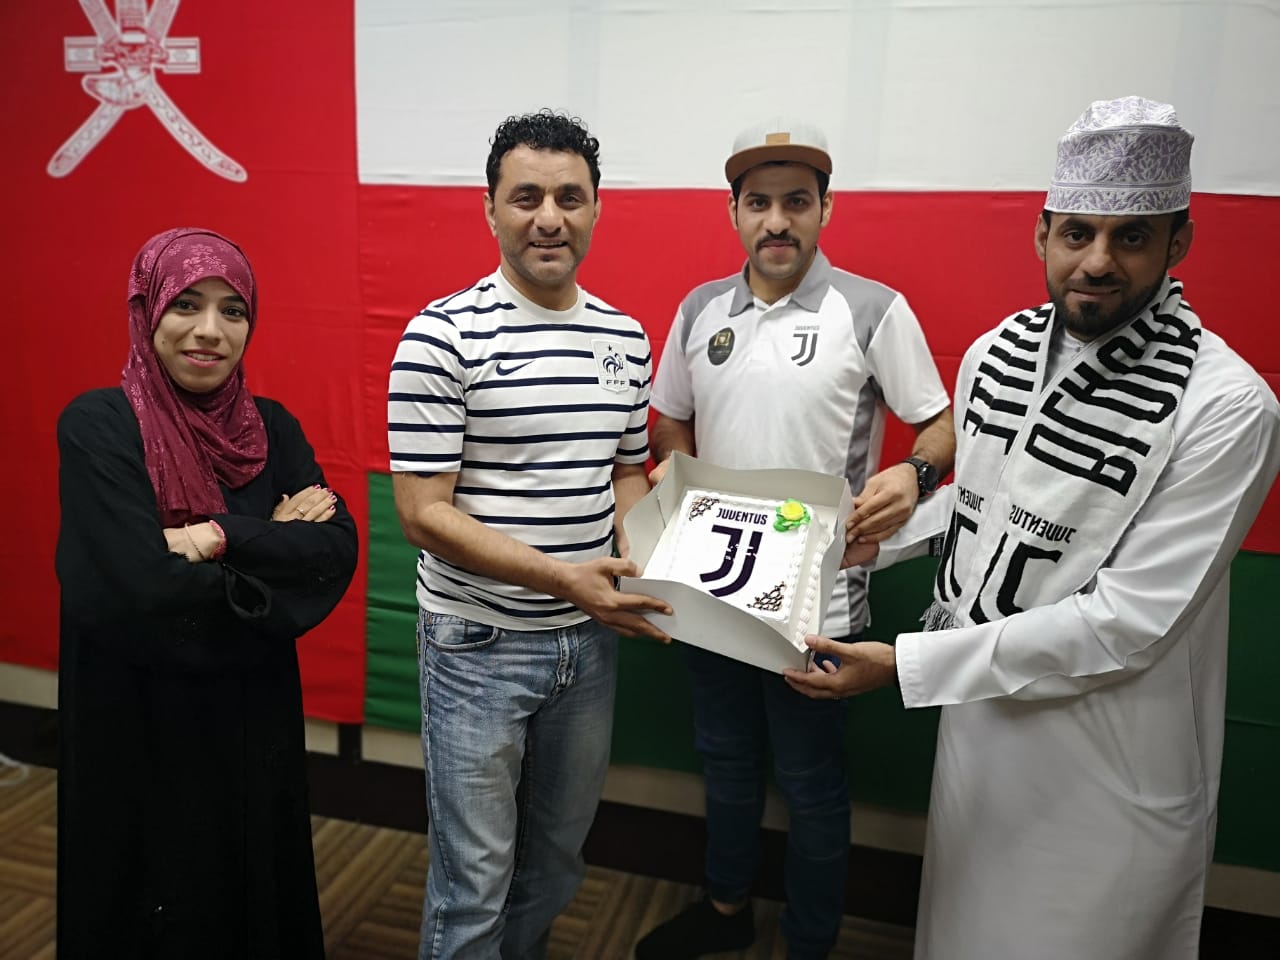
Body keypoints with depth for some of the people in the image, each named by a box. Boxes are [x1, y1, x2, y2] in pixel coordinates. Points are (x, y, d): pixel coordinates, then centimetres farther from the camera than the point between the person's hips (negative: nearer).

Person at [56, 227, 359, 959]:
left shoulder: (270, 426, 0)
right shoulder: (98, 425, -14)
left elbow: (339, 550, -11)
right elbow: (146, 589, -24)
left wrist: (223, 535, -22)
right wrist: (274, 547, -13)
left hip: (256, 712, 4)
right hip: (139, 721, -4)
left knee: (260, 888, 22)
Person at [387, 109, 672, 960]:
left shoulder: (627, 339, 3)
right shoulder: (442, 338, -15)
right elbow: (424, 514, -17)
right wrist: (565, 577, -24)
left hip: (589, 640, 6)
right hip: (479, 644, -5)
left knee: (558, 857, 24)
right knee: (475, 882, 10)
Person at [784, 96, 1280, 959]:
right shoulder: (995, 353, -2)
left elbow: (1128, 622, -26)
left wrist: (906, 665, -27)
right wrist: (876, 538, 4)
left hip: (1109, 761, -5)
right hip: (980, 709, 6)